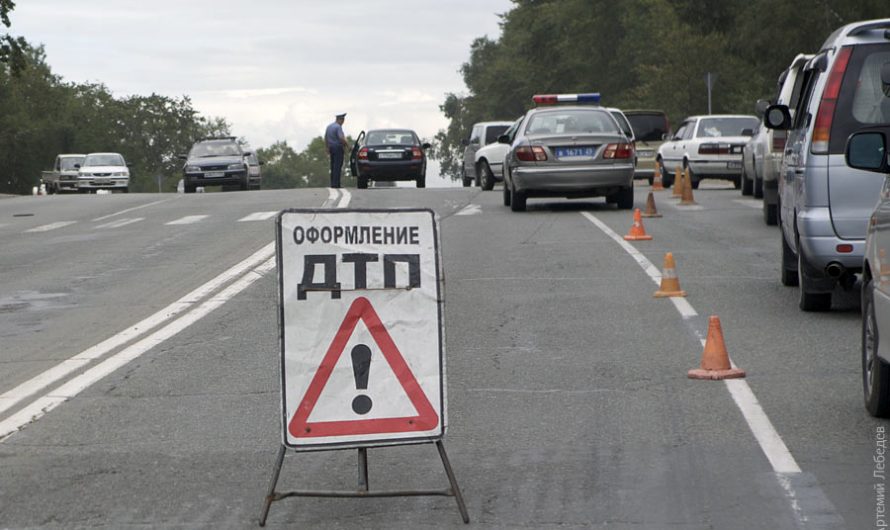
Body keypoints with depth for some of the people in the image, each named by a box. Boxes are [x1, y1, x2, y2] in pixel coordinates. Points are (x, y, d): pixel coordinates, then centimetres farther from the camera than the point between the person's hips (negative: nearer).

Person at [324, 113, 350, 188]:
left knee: (333, 166, 12)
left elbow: (326, 137, 21)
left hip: (331, 147, 9)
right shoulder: (338, 127, -15)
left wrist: (326, 147, 29)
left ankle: (333, 183, 13)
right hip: (338, 148, -9)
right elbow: (341, 138, -24)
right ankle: (335, 184, -10)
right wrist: (347, 145, -13)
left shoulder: (329, 127, 13)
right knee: (337, 166, -7)